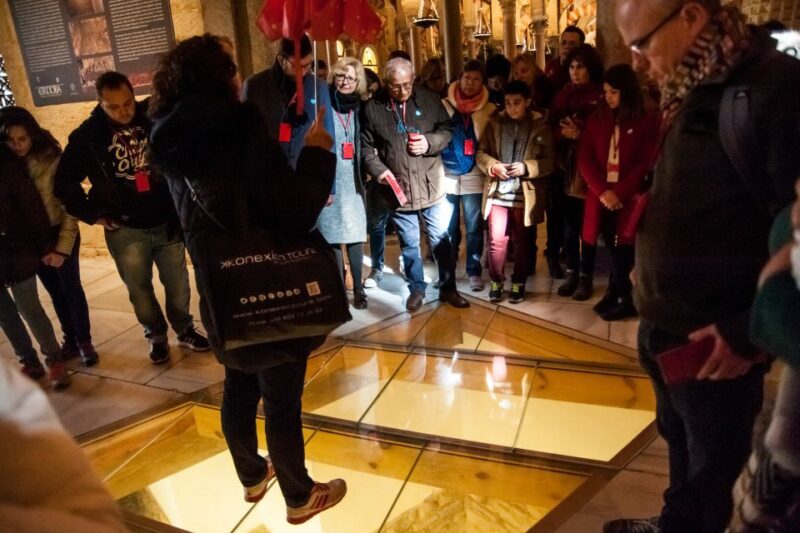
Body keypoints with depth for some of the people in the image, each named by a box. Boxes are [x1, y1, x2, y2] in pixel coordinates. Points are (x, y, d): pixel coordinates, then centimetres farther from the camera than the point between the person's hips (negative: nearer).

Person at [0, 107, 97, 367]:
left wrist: (62, 248, -15)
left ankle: (84, 342, 20)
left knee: (71, 288, 5)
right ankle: (70, 340, 29)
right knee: (55, 292, 14)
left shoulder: (52, 159, -15)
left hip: (60, 233, -3)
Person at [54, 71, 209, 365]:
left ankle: (185, 330, 32)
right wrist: (91, 214, -1)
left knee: (177, 283, 11)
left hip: (167, 222, 0)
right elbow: (64, 181, 3)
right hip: (125, 230, 0)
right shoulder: (87, 135, -6)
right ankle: (156, 337, 31)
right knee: (139, 289, 11)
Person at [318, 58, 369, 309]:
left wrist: (363, 177, 11)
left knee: (355, 234, 3)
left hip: (353, 182, 3)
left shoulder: (360, 109, 10)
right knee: (332, 236, 2)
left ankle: (358, 288, 14)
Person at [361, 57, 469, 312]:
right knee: (409, 244, 14)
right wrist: (379, 170, -13)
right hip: (398, 189, 0)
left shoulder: (429, 99, 0)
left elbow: (448, 129, 6)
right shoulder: (373, 108, -2)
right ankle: (416, 288, 32)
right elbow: (366, 147, 2)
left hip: (432, 186, 0)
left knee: (441, 240, 9)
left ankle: (448, 288, 26)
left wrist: (430, 142, -13)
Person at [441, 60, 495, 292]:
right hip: (446, 176, 1)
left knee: (474, 227, 5)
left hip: (473, 177, 0)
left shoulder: (489, 110, 2)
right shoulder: (444, 105, 1)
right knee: (448, 228, 10)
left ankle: (474, 271, 17)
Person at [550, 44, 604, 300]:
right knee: (568, 225, 8)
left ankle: (586, 277, 12)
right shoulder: (563, 95, 13)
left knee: (587, 226, 0)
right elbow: (551, 127, 8)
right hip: (566, 168, 4)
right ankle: (572, 273, 21)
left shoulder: (602, 96, -1)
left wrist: (580, 134, -17)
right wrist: (563, 133, -11)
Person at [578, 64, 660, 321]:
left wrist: (619, 192, -14)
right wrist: (602, 191, -11)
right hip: (601, 197, 3)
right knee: (613, 249, 8)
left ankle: (625, 299, 17)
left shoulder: (648, 121, -1)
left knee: (621, 250, 0)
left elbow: (647, 164, -5)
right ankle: (616, 294, 24)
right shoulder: (596, 119, 8)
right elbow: (584, 159, 2)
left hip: (629, 199, -3)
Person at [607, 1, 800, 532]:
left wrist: (750, 332, -19)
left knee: (711, 464, 15)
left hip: (715, 341, -8)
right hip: (666, 326, 8)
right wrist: (648, 271, 6)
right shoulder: (696, 94, 7)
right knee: (680, 444, 26)